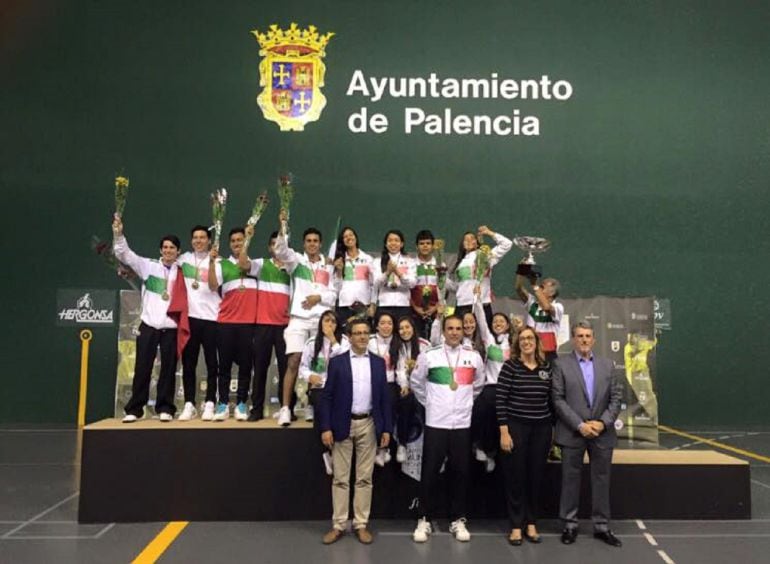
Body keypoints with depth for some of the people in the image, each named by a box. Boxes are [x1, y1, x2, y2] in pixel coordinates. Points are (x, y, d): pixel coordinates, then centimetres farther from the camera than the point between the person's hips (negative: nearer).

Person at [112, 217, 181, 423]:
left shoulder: (182, 272, 5)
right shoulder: (149, 266, 5)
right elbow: (125, 255, -1)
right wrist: (118, 234, -13)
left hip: (171, 328, 0)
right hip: (148, 326, 0)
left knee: (168, 369, 4)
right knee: (142, 368, 4)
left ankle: (165, 408, 14)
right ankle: (134, 408, 14)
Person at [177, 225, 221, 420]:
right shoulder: (184, 259, 11)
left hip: (211, 317, -2)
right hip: (190, 316, 2)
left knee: (212, 364, 1)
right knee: (188, 363, 3)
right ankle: (189, 404, 10)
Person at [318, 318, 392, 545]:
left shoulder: (378, 362, 6)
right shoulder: (337, 362, -1)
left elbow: (384, 397, 7)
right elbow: (327, 397, -2)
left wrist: (386, 428, 2)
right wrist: (326, 428, -9)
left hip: (368, 425, 2)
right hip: (343, 425, -2)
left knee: (365, 478, 7)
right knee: (340, 478, 5)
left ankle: (361, 524, 17)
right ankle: (338, 525, 14)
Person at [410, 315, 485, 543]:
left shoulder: (474, 356, 1)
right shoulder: (429, 355, -5)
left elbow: (478, 384, 18)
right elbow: (416, 382, 8)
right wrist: (428, 403, 8)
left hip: (462, 424, 2)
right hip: (435, 423, -2)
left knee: (461, 472, 8)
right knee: (430, 473, 4)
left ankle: (458, 520, 21)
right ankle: (425, 520, 16)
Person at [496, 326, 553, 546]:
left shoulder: (546, 367, 4)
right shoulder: (510, 366, -7)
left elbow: (551, 399, 9)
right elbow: (500, 399, -10)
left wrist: (553, 428, 7)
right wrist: (504, 431, -13)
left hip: (541, 429, 3)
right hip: (516, 427, -3)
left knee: (536, 476, 11)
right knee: (515, 477, 5)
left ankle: (532, 524, 26)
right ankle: (516, 526, 18)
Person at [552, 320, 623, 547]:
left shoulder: (607, 364, 8)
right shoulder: (561, 364, -2)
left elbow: (616, 397, 5)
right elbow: (558, 399, -8)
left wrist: (603, 422, -8)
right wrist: (580, 425, -13)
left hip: (602, 433, 3)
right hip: (572, 433, -3)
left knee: (601, 479, 10)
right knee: (571, 479, 6)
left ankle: (602, 526, 22)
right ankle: (570, 524, 19)